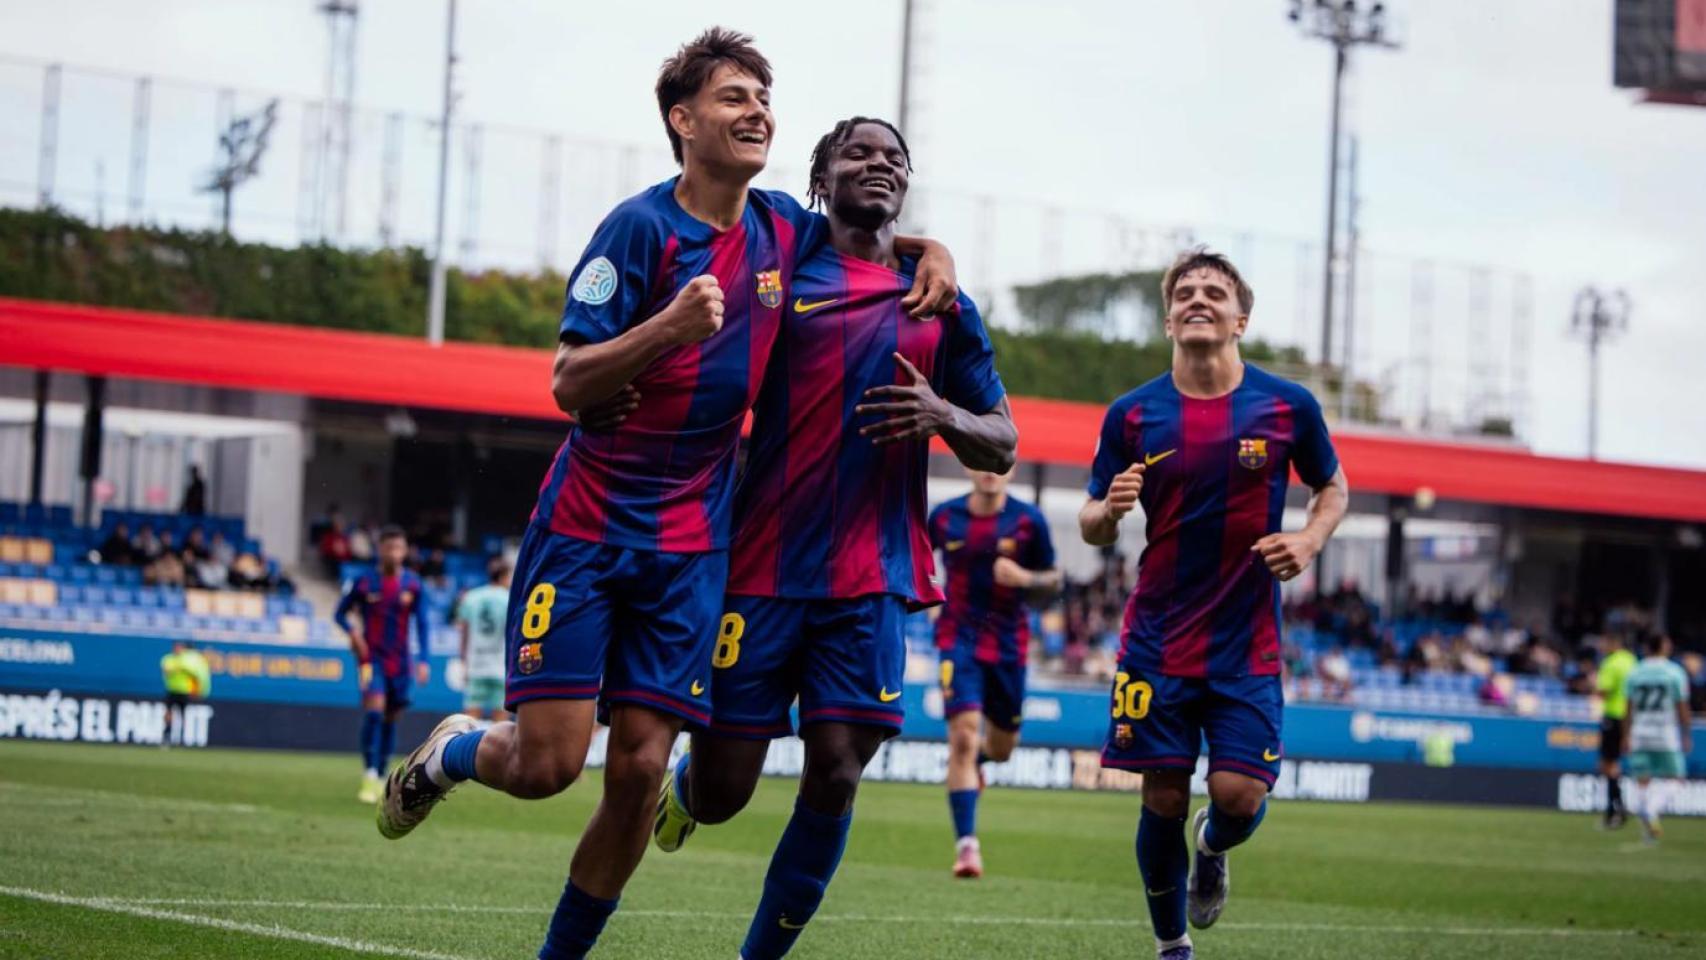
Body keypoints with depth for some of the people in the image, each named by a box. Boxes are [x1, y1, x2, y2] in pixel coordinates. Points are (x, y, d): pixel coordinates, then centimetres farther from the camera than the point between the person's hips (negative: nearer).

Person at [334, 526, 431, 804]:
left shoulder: (413, 585, 0)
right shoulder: (364, 583, -4)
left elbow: (422, 623, 2)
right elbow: (340, 613, 5)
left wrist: (423, 660, -6)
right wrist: (353, 630, -15)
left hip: (400, 660, 3)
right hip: (372, 656, -3)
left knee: (391, 717, 8)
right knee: (374, 710, -19)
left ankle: (381, 777, 20)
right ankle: (369, 777, -20)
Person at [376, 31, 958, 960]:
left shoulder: (784, 228, 6)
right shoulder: (642, 226, -12)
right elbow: (569, 383, -14)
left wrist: (930, 250, 5)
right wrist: (670, 326, -31)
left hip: (689, 544, 4)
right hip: (585, 526, -4)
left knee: (639, 767, -3)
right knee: (548, 762, -9)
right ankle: (450, 753, 26)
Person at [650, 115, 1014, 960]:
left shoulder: (942, 307, 13)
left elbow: (1000, 449, 15)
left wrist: (941, 414, -7)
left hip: (871, 580, 2)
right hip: (762, 570, -2)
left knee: (835, 777, -9)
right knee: (721, 790, -1)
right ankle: (680, 788, 37)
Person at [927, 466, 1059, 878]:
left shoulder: (1028, 520, -4)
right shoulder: (944, 516, -1)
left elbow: (1053, 581, 2)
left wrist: (1024, 578, -17)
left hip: (1009, 644, 2)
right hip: (959, 640, -2)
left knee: (1001, 749, 13)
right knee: (963, 737, -18)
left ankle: (975, 757, 52)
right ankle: (966, 844, -17)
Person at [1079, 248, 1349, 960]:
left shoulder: (1289, 406, -2)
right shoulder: (1132, 414, -1)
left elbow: (1333, 487, 14)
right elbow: (1092, 528, 6)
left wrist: (1309, 541, -6)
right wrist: (1109, 508, -18)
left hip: (1248, 645, 0)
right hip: (1158, 642, 0)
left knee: (1239, 794, -10)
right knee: (1163, 800, 0)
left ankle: (1213, 848, 28)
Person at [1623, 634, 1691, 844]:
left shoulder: (1634, 673, 4)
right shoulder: (1675, 673, -5)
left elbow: (1629, 710, 7)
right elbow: (1682, 708, -4)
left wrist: (1626, 737, 13)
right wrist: (1687, 736, 4)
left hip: (1639, 734, 3)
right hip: (1666, 736, -3)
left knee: (1642, 780, 7)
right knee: (1666, 780, 3)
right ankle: (1651, 811, -22)